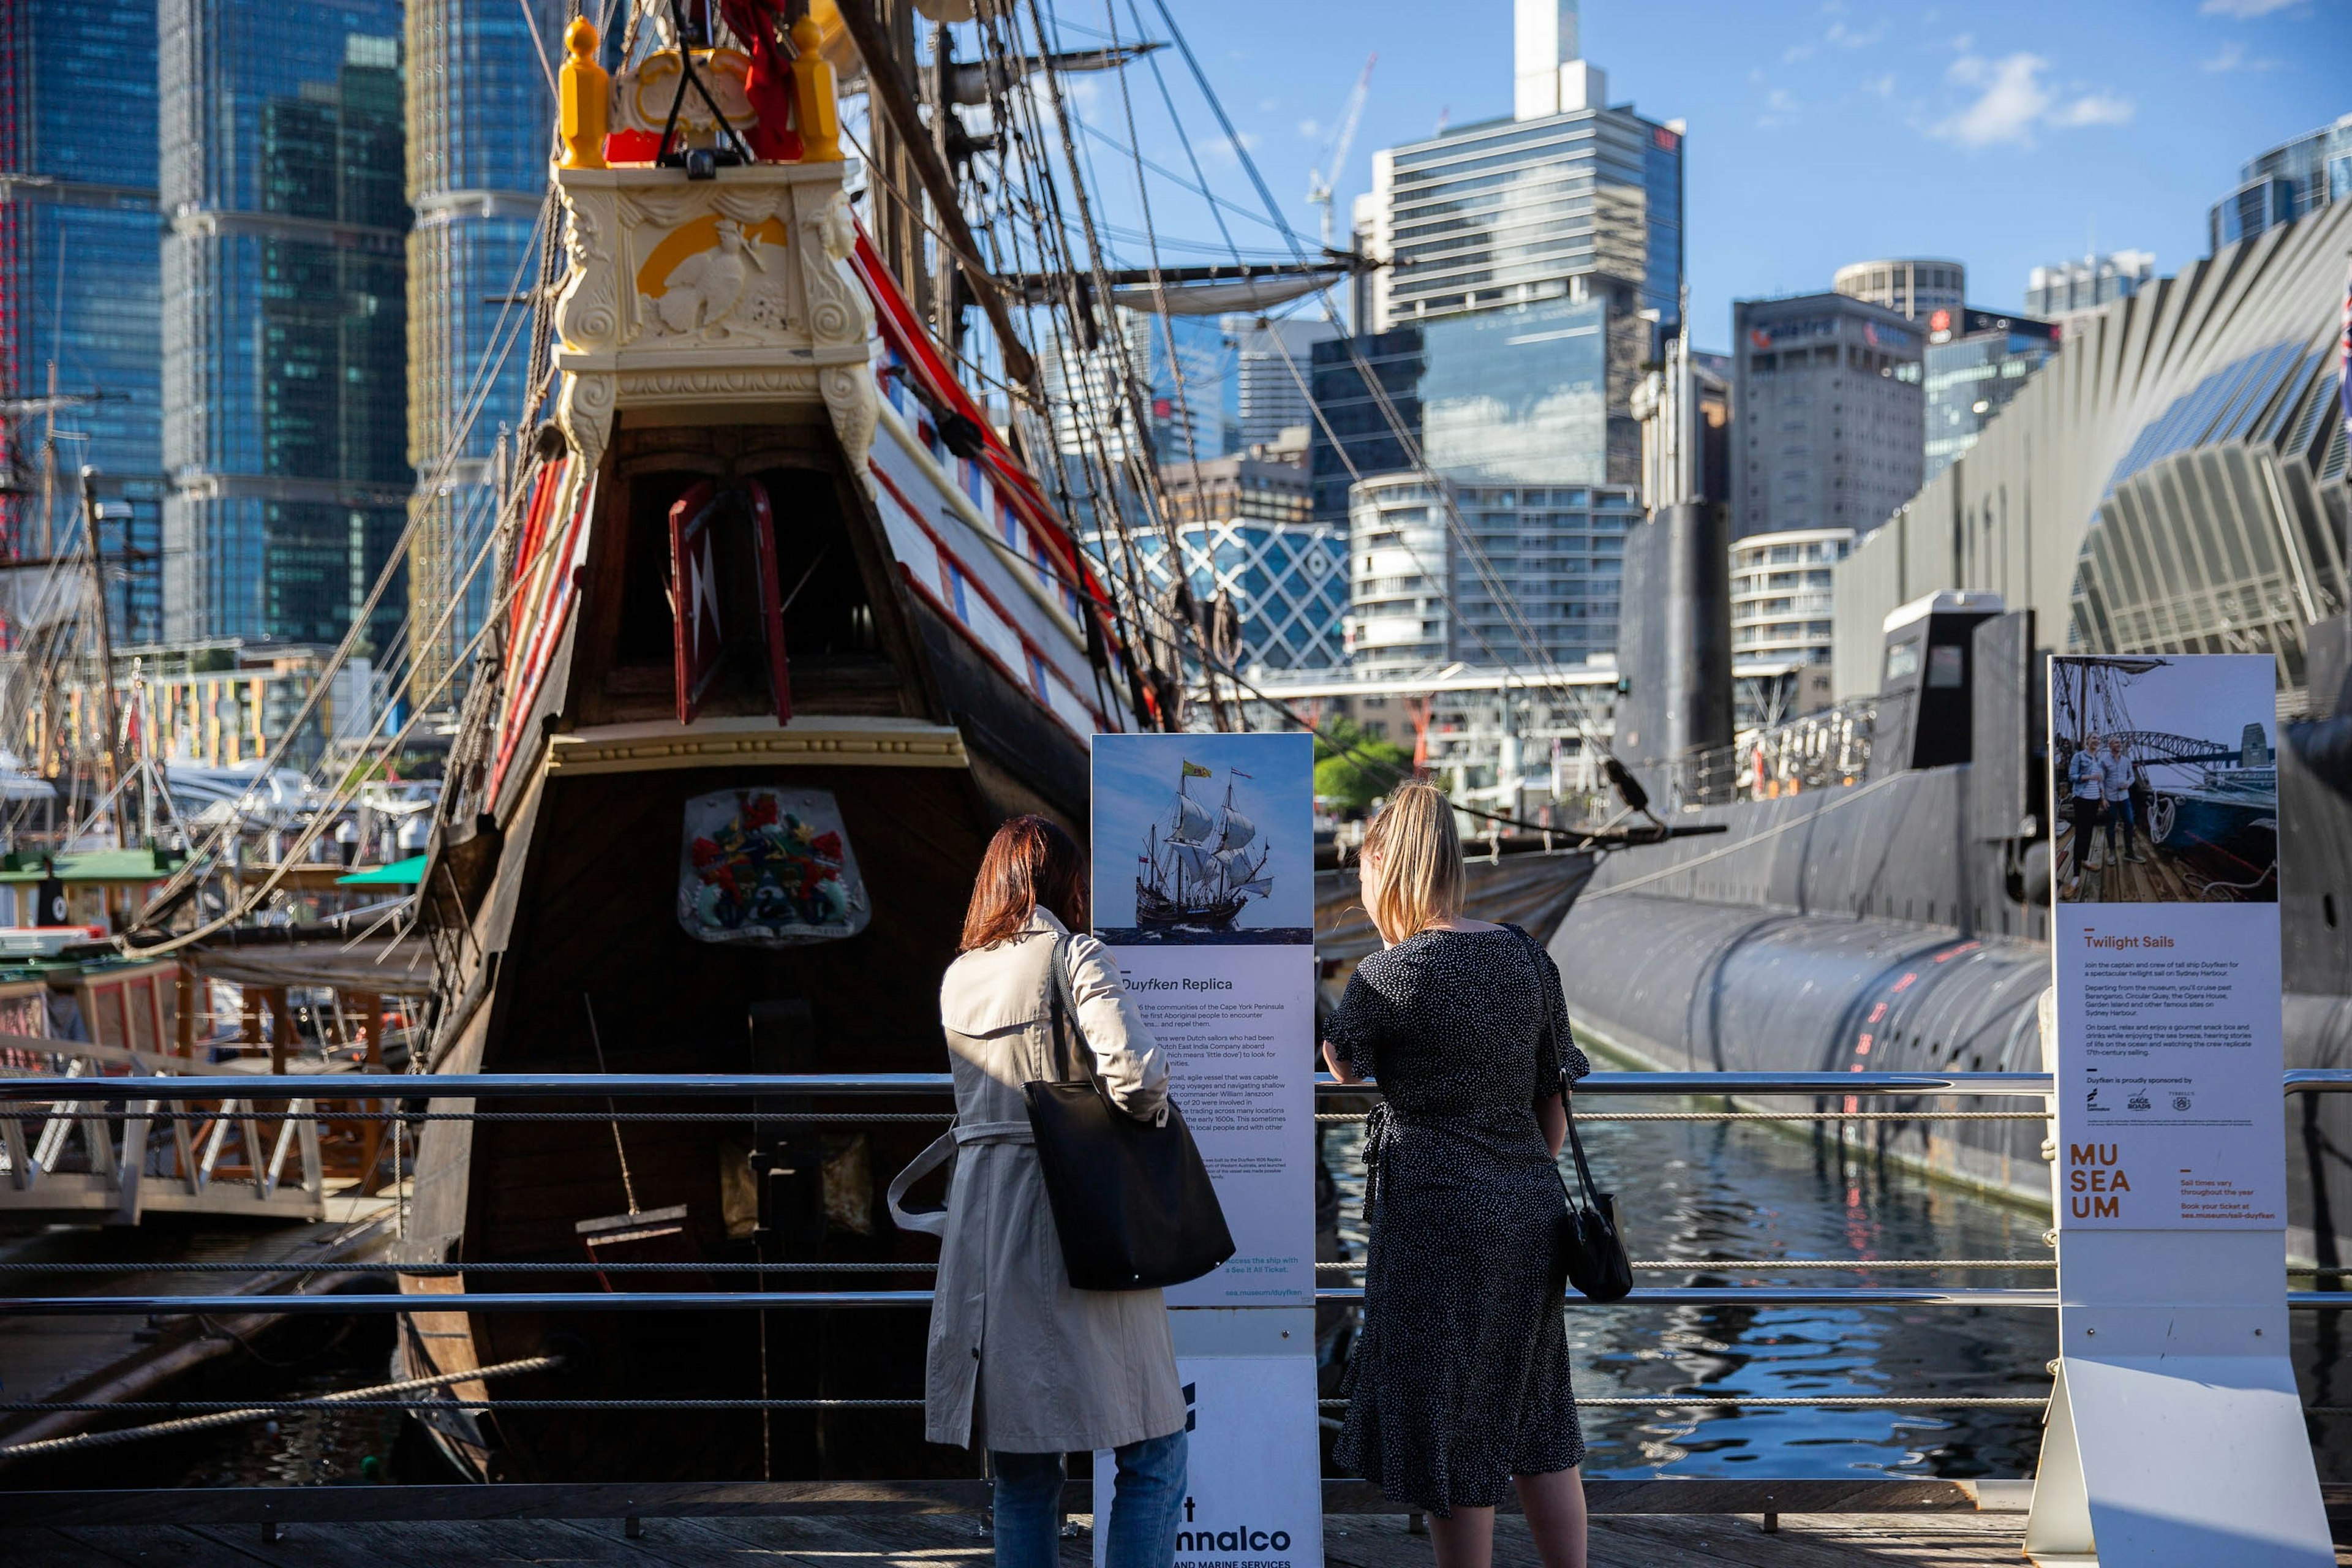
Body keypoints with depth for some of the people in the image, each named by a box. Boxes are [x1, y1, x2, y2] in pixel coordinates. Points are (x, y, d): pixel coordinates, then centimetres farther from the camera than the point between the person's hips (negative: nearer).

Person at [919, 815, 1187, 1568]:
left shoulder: (956, 978, 12)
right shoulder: (1076, 956, -6)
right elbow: (1135, 1072, -19)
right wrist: (1147, 1112, 0)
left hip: (979, 1218, 6)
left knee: (1021, 1468, 11)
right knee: (1154, 1451, 1)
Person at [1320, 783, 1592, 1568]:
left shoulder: (1389, 975, -12)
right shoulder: (1527, 958, 5)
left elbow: (1342, 1068, 6)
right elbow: (1554, 1107, 10)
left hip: (1438, 1212, -6)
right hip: (1531, 1208, 6)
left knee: (1447, 1428, 5)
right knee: (1535, 1420, 17)